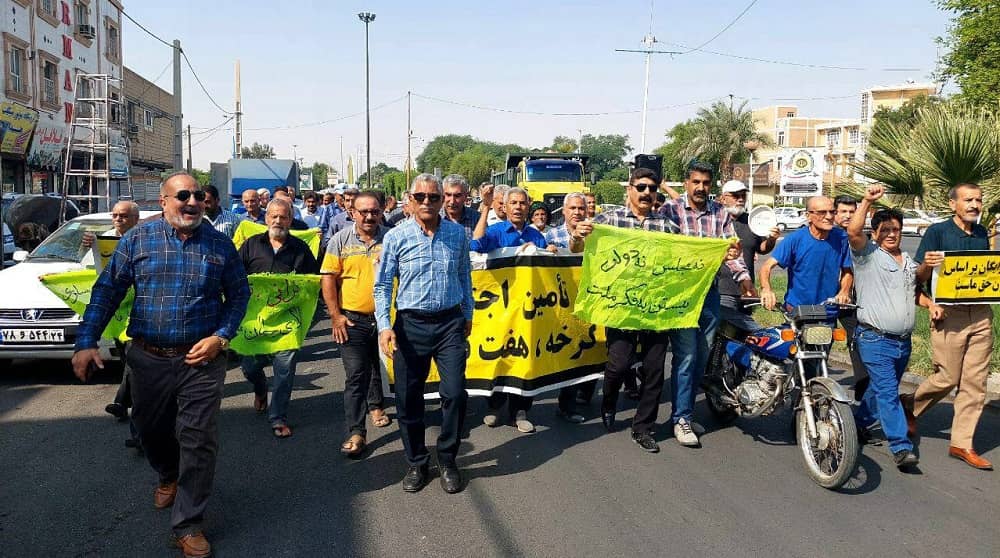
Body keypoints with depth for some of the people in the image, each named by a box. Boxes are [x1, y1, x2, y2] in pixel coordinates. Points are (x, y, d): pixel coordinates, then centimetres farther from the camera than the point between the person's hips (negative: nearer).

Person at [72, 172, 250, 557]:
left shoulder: (220, 244, -1)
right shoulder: (138, 239, -1)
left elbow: (239, 293, 5)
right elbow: (107, 291, 0)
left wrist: (221, 336, -7)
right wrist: (86, 342, -7)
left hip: (201, 358, -1)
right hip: (148, 358, 2)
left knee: (198, 441, -2)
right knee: (151, 431, 19)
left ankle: (188, 526, 11)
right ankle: (169, 476, 51)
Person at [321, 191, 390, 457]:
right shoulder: (340, 241, -1)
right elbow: (328, 279, -2)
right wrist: (335, 316, -8)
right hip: (353, 320, -2)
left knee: (380, 367, 20)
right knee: (356, 375, -4)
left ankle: (375, 405, 44)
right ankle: (356, 432, 0)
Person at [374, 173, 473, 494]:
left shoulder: (457, 234, 3)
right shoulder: (396, 237, -3)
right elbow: (382, 286, -1)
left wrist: (468, 315, 17)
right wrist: (384, 326, -12)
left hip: (450, 323, 1)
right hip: (411, 325, -1)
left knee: (455, 393, -5)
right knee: (408, 398, 6)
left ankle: (447, 460, 17)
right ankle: (416, 463, 26)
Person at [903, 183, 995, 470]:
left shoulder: (982, 233, 13)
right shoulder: (937, 232, -4)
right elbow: (919, 278, -6)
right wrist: (927, 265, -28)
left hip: (981, 314, 5)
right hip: (949, 314, -5)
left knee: (975, 382, 4)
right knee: (947, 377, -2)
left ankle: (962, 443, 12)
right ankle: (908, 407, 25)